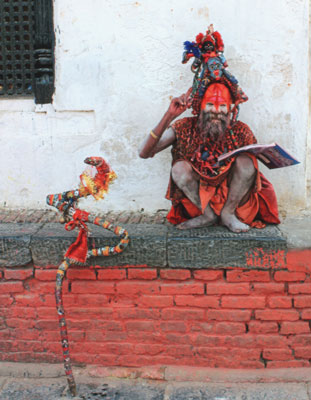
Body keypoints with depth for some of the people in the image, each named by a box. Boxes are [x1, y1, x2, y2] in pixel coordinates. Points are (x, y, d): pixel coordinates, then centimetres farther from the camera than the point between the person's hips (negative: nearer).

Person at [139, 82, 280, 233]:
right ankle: (208, 215, -9)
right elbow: (144, 153, -20)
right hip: (198, 199, 0)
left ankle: (228, 213, -7)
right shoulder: (185, 128, -10)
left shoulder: (241, 131, -8)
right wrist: (169, 116, -29)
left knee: (245, 161, -23)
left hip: (232, 196, 0)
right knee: (179, 167, -24)